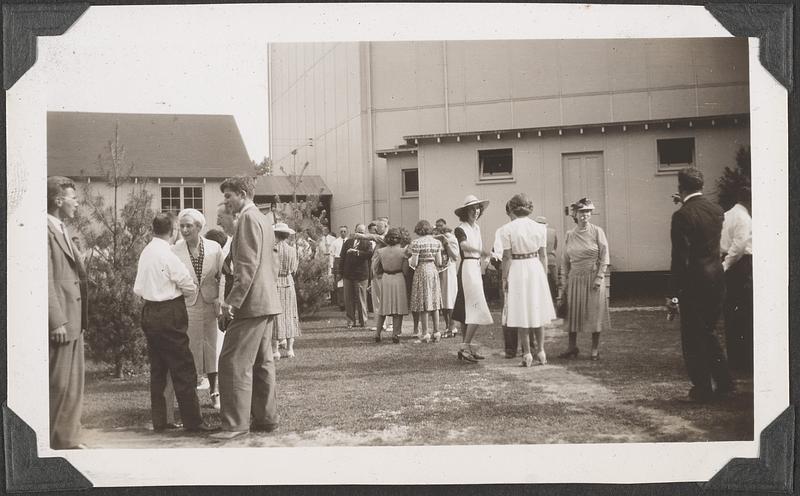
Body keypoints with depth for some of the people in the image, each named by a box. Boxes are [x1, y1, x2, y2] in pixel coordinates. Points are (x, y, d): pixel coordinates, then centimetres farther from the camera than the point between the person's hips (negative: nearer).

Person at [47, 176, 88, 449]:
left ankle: (68, 439, 23)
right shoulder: (45, 230, -13)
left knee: (73, 384, 15)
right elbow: (45, 280, -19)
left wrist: (81, 319, 16)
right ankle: (53, 443, 6)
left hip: (73, 321, 10)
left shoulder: (61, 230, 18)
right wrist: (57, 321, -22)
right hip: (59, 322, -10)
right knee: (59, 385, -3)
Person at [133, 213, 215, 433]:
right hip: (169, 315, -8)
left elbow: (138, 288, 15)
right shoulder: (167, 254, -16)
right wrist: (190, 295, 10)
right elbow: (190, 286, -10)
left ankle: (159, 421, 19)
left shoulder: (145, 252, 8)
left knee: (158, 368, 13)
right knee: (183, 369, -3)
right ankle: (192, 421, 0)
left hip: (149, 313, 8)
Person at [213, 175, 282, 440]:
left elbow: (248, 264, -21)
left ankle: (235, 423, -7)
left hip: (252, 302, -10)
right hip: (266, 301, 10)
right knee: (262, 362, 12)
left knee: (234, 362, -8)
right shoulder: (263, 218, 19)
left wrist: (233, 300, -21)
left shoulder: (248, 218, -12)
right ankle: (266, 418, 16)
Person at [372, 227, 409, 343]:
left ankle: (377, 333, 14)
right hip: (399, 279, -2)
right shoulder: (402, 251, -11)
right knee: (398, 308, 6)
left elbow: (376, 270, 4)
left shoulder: (380, 251, -4)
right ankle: (395, 334, 4)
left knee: (383, 308, 14)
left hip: (385, 280, 2)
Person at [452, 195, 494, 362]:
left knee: (467, 311, 11)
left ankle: (466, 348, 16)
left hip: (476, 268, 9)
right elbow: (464, 245, -32)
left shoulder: (476, 227, 15)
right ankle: (465, 347, -10)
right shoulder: (460, 229, -12)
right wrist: (480, 251, -49)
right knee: (478, 311, -13)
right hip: (467, 268, -9)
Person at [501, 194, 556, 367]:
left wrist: (504, 278, -2)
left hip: (517, 271, -3)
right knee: (537, 312, 14)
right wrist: (544, 275, 12)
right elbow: (543, 255, 4)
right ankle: (541, 351, 15)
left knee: (521, 314, 4)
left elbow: (507, 257, -8)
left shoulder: (508, 229, -8)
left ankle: (527, 354, 6)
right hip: (536, 269, 3)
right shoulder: (540, 228, 1)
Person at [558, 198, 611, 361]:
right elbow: (565, 261, 9)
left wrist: (599, 277, -12)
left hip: (593, 278, -3)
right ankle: (572, 347, 16)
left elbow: (604, 257, -3)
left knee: (594, 312, 2)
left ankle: (595, 349, 11)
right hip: (574, 278, 3)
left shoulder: (597, 232, -2)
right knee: (572, 313, 5)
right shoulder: (569, 235, 6)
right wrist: (563, 284, 6)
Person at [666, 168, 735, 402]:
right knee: (707, 332, 21)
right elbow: (714, 246, 14)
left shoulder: (682, 215, -15)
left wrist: (673, 294, -13)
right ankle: (724, 382, 21)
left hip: (694, 281, -7)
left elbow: (679, 257, -16)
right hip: (716, 277, 7)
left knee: (693, 338, 5)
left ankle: (702, 389, 11)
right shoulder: (717, 211, 6)